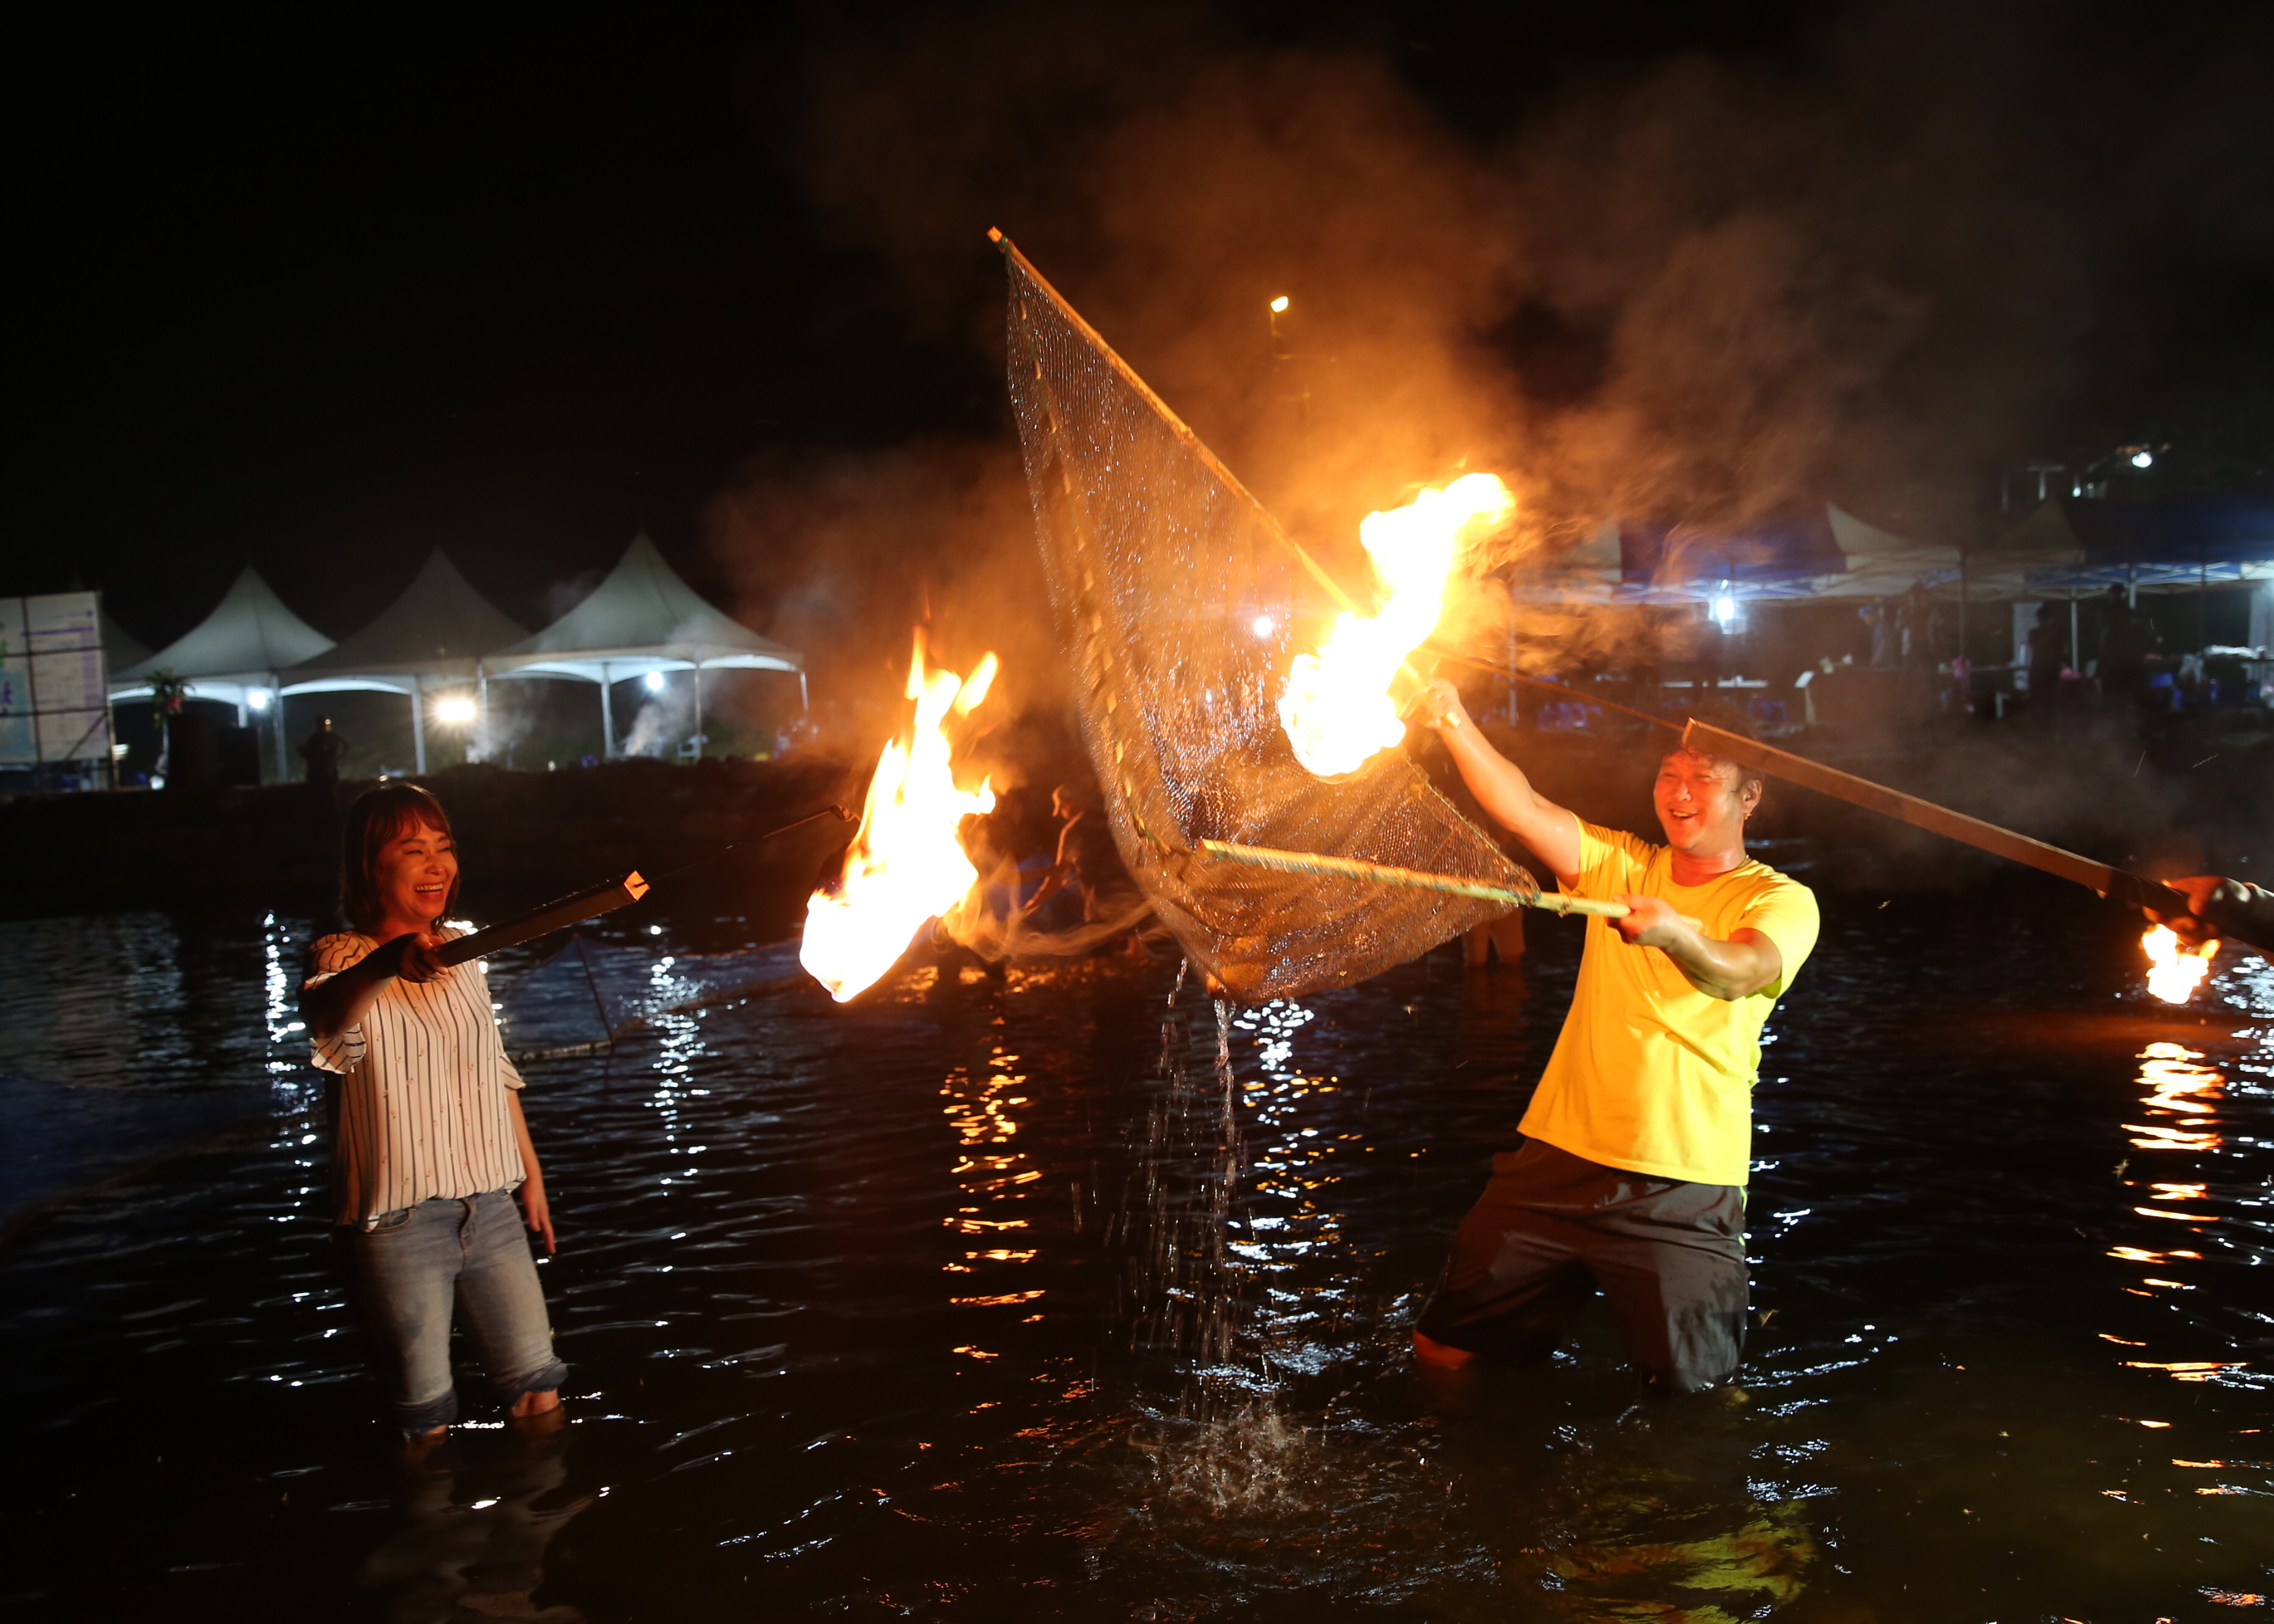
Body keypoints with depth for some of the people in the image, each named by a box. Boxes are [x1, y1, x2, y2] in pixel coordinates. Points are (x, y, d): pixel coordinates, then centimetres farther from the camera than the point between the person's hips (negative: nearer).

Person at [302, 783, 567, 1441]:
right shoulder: (343, 959, -11)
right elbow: (324, 1017, -37)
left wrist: (531, 1173, 22)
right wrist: (387, 964, -59)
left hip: (490, 1207, 5)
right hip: (398, 1221, -5)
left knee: (539, 1388, 11)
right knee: (425, 1414, 3)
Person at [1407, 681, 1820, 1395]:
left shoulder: (1782, 901, -2)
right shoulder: (1621, 865, 9)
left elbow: (1739, 974, -23)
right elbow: (1524, 811, -6)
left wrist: (1676, 934, -44)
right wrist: (1454, 724, -21)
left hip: (1683, 1188, -3)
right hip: (1558, 1158, 4)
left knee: (1693, 1390, 3)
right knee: (1443, 1351, 7)